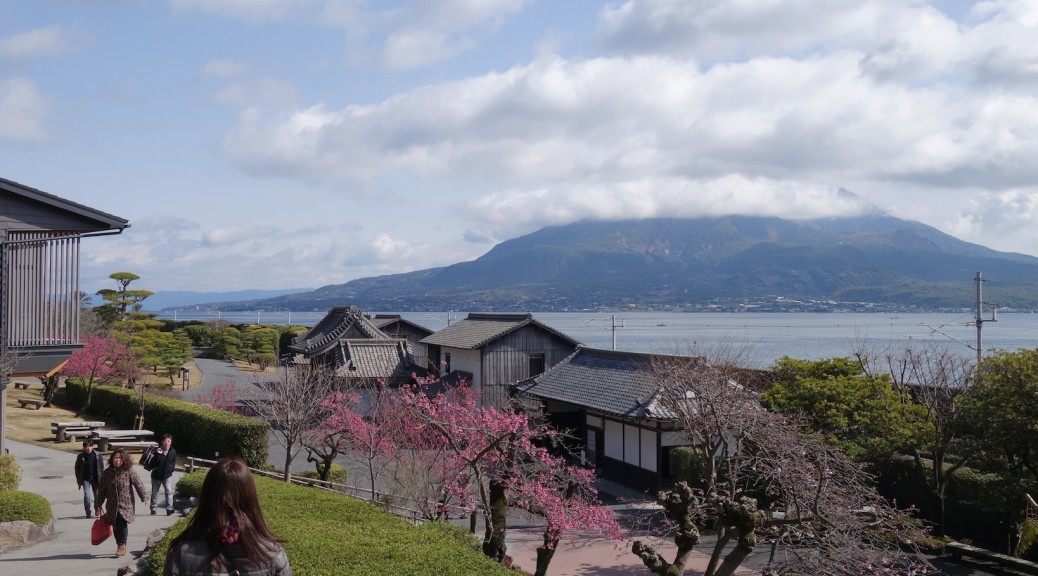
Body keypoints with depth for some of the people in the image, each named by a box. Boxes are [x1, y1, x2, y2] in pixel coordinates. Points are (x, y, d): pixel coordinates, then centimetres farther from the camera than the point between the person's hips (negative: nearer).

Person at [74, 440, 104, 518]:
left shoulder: (97, 455, -3)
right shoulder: (80, 456, -4)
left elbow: (102, 467, 3)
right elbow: (77, 468, 5)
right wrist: (78, 478, 1)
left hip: (96, 479, 1)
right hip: (86, 479, -1)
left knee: (97, 496, 11)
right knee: (87, 496, -9)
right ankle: (88, 512, 0)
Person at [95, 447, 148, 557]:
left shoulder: (129, 471, -8)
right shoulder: (107, 473, 2)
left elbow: (139, 485, -4)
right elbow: (102, 490, 7)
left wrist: (144, 498, -3)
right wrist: (99, 505, 7)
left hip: (126, 504, -4)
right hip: (112, 505, 4)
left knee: (122, 523, -18)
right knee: (115, 526, 8)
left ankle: (122, 545, -6)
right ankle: (120, 546, 24)